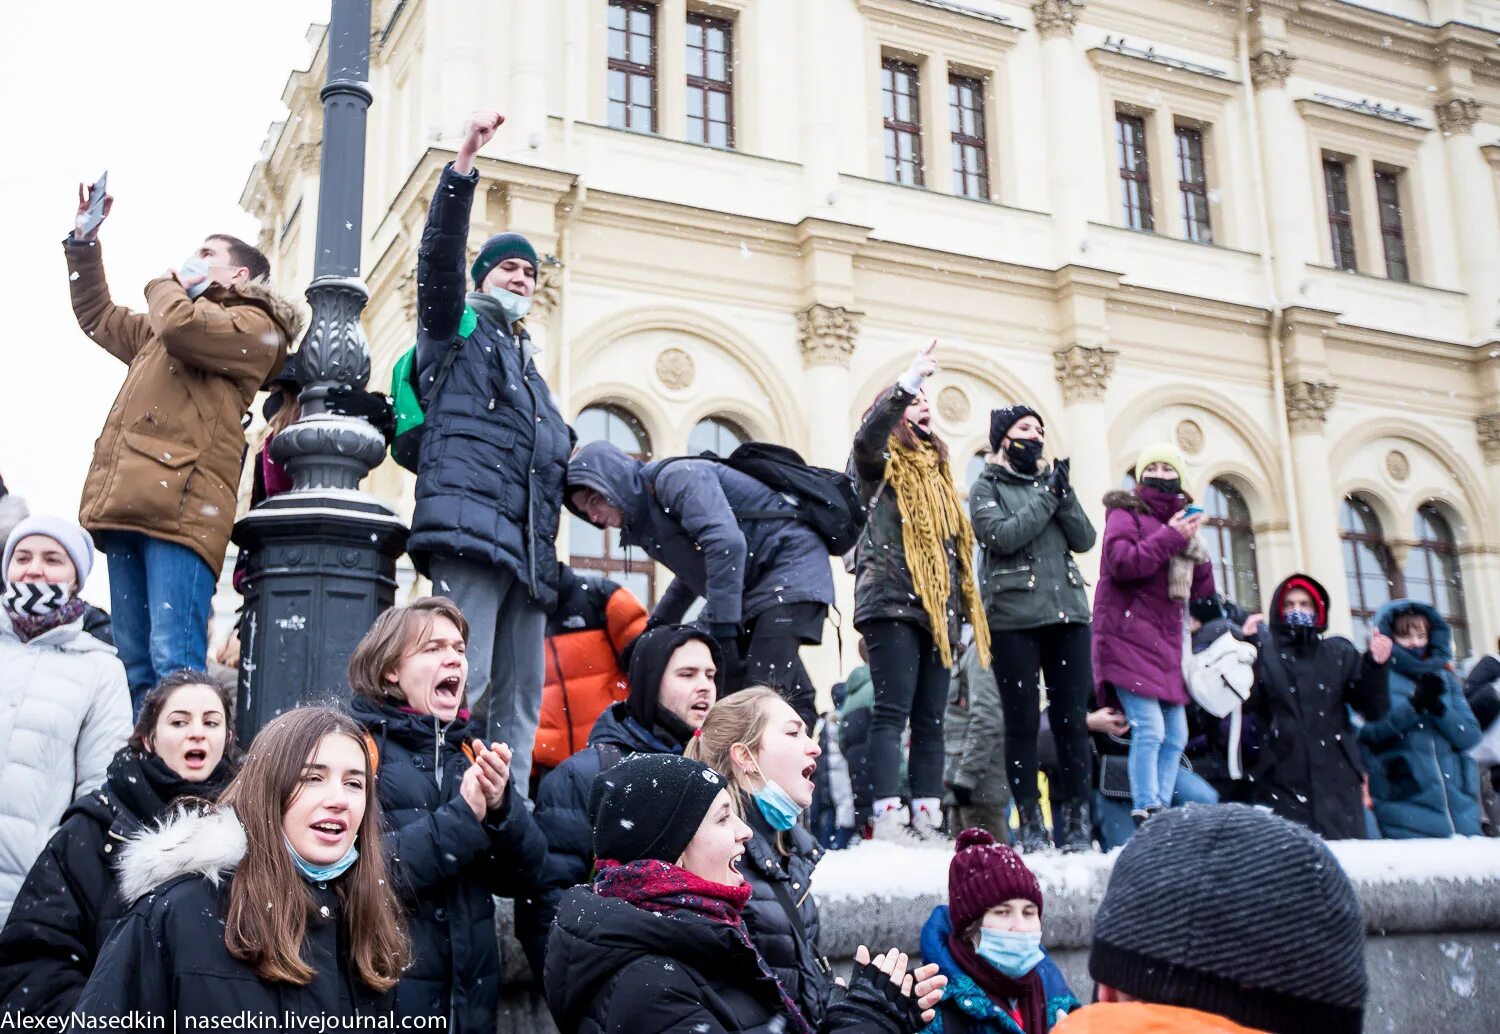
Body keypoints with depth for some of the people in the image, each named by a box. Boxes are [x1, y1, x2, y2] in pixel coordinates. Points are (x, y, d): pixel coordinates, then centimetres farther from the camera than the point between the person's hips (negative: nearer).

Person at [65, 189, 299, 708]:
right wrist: (84, 240, 38)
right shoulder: (160, 332, 33)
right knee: (135, 663, 4)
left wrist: (165, 285, 9)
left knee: (173, 661, -19)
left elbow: (180, 324, -13)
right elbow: (96, 315, 47)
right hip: (129, 504, 9)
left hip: (181, 503, -9)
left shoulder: (254, 326, 5)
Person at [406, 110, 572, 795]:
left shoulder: (530, 371, 34)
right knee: (463, 680, -19)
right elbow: (440, 253, -3)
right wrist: (465, 161, -12)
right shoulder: (458, 330, 14)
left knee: (520, 699, 3)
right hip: (472, 526, -7)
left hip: (529, 548, 8)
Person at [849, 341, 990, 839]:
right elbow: (867, 433, -21)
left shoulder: (935, 471, 24)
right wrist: (910, 378, -26)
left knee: (930, 718, 5)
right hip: (893, 603, -7)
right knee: (893, 712, -14)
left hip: (936, 611, 7)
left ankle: (927, 819, 7)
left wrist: (963, 605, 18)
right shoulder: (880, 462, 5)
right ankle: (887, 819, -18)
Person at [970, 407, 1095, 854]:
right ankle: (1030, 824, 3)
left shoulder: (1052, 480, 18)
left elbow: (1085, 540, 9)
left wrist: (1065, 496, -5)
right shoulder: (987, 487, 6)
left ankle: (1077, 822, 4)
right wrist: (1047, 498, -7)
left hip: (1067, 613, 4)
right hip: (1014, 617, -4)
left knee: (1072, 719, 0)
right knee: (1023, 721, -3)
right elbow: (1001, 536, -12)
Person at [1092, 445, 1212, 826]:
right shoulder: (1126, 512, 2)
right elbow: (1121, 563, -17)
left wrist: (1194, 549, -1)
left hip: (1166, 641, 7)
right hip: (1129, 635, -7)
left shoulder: (1181, 519, 21)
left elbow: (1201, 591, 16)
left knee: (1175, 737, 3)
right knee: (1149, 729, -18)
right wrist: (1169, 538, -16)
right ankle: (1146, 816, -15)